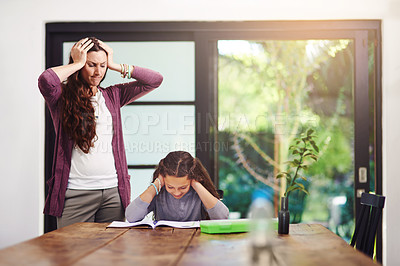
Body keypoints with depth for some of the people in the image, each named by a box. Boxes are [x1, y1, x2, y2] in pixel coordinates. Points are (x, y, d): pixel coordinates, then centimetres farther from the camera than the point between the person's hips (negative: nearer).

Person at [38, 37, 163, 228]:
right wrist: (78, 63, -5)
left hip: (113, 191, 4)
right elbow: (46, 80, -21)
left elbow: (155, 80, 10)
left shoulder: (112, 96, 13)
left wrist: (116, 66, 6)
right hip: (76, 192, -3)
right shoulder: (62, 96, 3)